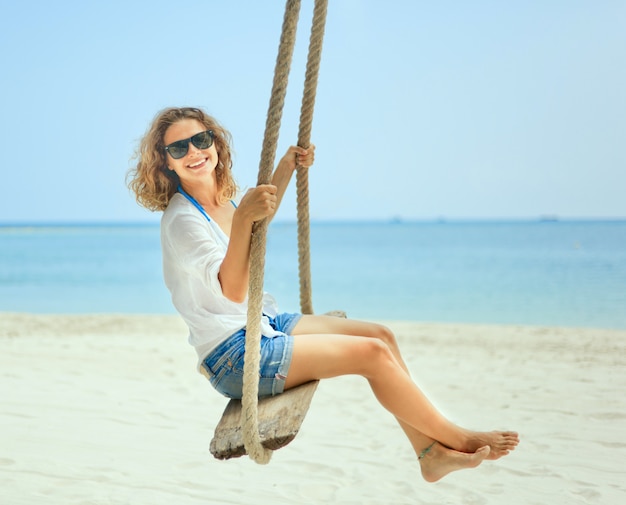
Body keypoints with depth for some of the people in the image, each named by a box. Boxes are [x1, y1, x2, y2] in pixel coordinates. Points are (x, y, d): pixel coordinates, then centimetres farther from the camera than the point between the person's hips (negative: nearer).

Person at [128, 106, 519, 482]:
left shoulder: (221, 198, 6)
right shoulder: (182, 220, -21)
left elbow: (260, 217, 31)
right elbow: (233, 290, -32)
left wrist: (288, 166, 24)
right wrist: (243, 217, -42)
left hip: (264, 324, 10)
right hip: (234, 357, -10)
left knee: (380, 335, 4)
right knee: (372, 354, -14)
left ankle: (430, 453, 7)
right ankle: (457, 439, 4)